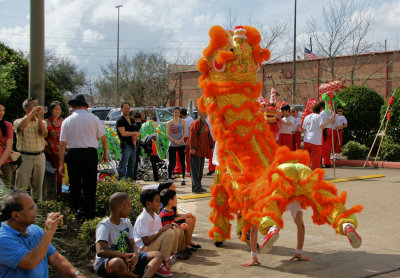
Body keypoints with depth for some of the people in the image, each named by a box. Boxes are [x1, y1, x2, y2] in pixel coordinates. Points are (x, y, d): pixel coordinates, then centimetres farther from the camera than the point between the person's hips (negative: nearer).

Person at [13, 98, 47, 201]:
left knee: (38, 184, 8)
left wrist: (40, 117, -14)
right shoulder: (18, 121, 4)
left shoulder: (42, 122, 14)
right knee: (21, 187, -4)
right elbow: (21, 127, -21)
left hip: (40, 156, 3)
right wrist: (32, 113, -19)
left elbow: (44, 134, -6)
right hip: (24, 157, -3)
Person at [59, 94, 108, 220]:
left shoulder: (67, 121, 1)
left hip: (73, 154, 0)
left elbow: (62, 143, -2)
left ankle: (79, 207, -5)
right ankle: (89, 213, 11)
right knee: (90, 186, 7)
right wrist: (105, 154, 16)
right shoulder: (94, 119, 2)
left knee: (75, 185, 13)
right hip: (91, 153, 1)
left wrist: (61, 163, 1)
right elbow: (103, 138, 2)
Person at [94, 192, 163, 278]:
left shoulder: (126, 222, 8)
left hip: (126, 259, 8)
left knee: (157, 255, -6)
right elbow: (100, 251, -30)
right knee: (117, 263, -44)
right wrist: (125, 255, -35)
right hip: (105, 264, -8)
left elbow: (132, 243, 6)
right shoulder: (104, 226, -17)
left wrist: (135, 254, -19)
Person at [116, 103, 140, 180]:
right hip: (126, 145, -8)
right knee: (123, 166, -8)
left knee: (132, 165, 12)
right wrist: (135, 133, -7)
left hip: (133, 145, 8)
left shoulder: (132, 120, 17)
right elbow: (123, 133, -16)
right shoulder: (120, 121, -5)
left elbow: (137, 133, 20)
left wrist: (136, 137, -3)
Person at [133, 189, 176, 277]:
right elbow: (146, 241, -23)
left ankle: (166, 260, -1)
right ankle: (161, 265, -13)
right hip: (143, 250, -8)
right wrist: (162, 230, -22)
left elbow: (160, 237, 10)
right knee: (169, 233, -22)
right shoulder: (142, 219, -17)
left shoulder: (157, 217, 8)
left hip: (155, 247, 8)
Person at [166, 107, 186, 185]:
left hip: (181, 144, 0)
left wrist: (180, 140, -12)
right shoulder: (170, 122, 6)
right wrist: (174, 140, -12)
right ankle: (169, 178, 10)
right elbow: (167, 134, 1)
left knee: (182, 162, -1)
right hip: (172, 145, 0)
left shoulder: (182, 122, 7)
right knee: (171, 162, 1)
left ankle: (183, 178, 4)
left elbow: (184, 133, 4)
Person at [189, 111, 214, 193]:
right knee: (195, 169, -5)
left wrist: (211, 146, 16)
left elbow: (209, 136, 21)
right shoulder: (196, 123, -10)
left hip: (203, 151, 8)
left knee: (200, 169, 12)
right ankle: (196, 187, -3)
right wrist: (193, 147, -21)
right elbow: (193, 136, -16)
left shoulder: (206, 124, 15)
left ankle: (198, 186, 19)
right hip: (196, 151, -8)